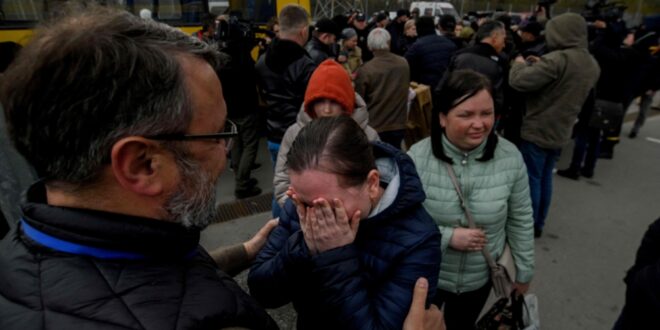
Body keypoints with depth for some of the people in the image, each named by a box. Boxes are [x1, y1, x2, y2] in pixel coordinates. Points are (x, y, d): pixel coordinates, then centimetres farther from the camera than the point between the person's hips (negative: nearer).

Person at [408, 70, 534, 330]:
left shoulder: (510, 157, -15)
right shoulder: (418, 157, -23)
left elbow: (521, 219, -2)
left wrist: (524, 270, 5)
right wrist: (448, 237, -25)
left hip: (480, 278, 2)